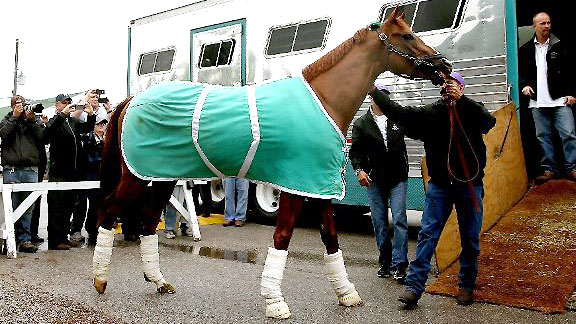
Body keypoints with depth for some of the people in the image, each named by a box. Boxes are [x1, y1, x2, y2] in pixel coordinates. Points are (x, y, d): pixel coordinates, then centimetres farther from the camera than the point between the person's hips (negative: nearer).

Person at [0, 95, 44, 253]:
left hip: (31, 170, 1)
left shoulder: (32, 120, 17)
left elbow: (41, 138, 2)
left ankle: (25, 239, 5)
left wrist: (31, 120, -4)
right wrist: (15, 117, -4)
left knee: (28, 208, 0)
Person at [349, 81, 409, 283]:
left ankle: (399, 264, -6)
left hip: (397, 178, 0)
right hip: (374, 180, 1)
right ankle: (385, 262, 19)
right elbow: (355, 150, 5)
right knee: (379, 222, 6)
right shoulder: (361, 124, 6)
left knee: (399, 219, -8)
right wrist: (359, 170, -9)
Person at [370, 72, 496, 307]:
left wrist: (460, 100, -28)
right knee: (427, 234, -2)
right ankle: (414, 286, 0)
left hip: (469, 185, -1)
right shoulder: (431, 112, 5)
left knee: (470, 238, 9)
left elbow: (489, 122, -19)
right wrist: (374, 92, -11)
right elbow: (400, 113, -5)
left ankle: (467, 286, 25)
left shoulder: (472, 110, 1)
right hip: (439, 184, 1)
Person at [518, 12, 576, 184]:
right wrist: (524, 85, -5)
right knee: (543, 136, 6)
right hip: (537, 101, 2)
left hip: (560, 99, -1)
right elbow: (520, 72, 14)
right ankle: (549, 169, 15)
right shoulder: (525, 49, 8)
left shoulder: (559, 46, 5)